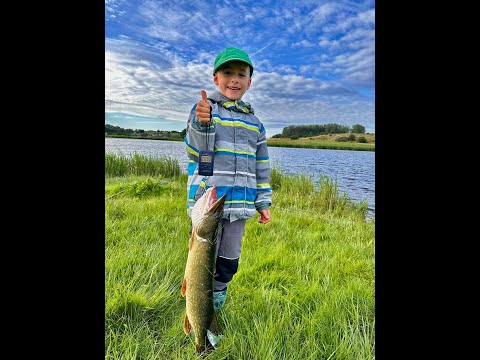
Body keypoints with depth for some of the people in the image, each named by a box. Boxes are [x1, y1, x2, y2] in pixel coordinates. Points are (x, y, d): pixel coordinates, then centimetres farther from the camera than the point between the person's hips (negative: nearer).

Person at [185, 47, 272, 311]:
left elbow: (261, 167, 15)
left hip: (239, 205, 5)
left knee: (229, 262, 15)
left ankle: (217, 305, 38)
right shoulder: (205, 109, -2)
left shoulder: (254, 123, 12)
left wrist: (263, 202, 13)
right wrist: (203, 123, -37)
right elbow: (197, 150, -17)